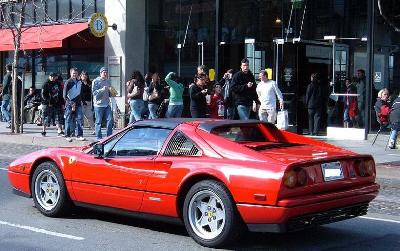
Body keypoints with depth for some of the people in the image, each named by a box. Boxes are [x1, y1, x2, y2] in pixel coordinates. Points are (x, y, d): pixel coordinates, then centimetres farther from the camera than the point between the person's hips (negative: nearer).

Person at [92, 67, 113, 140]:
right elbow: (94, 92, -12)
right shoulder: (96, 81, -3)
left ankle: (109, 136, 6)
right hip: (99, 104, -5)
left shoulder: (108, 81, 15)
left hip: (107, 104, 5)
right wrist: (103, 89, -22)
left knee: (110, 120, -2)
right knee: (98, 122, 0)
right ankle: (98, 137, 6)